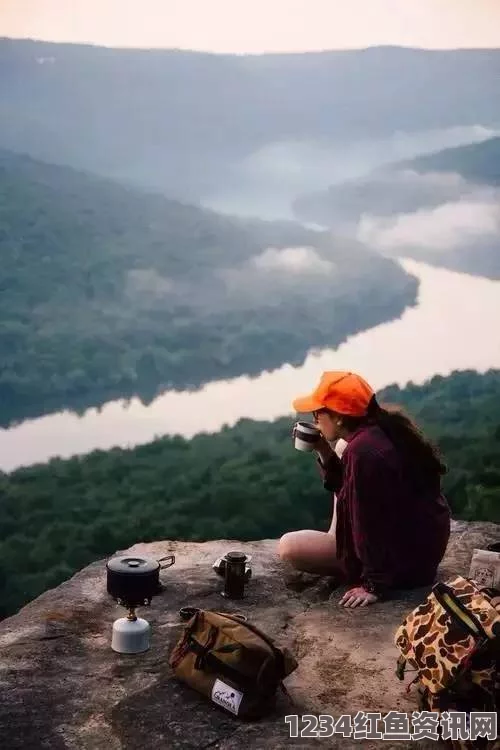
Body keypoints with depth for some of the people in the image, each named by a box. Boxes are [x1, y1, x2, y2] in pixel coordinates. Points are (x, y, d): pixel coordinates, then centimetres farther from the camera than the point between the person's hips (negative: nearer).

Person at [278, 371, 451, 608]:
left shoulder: (362, 452, -28)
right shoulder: (382, 428, 2)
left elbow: (370, 521, -26)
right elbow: (351, 489, 13)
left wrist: (374, 584, -19)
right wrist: (325, 453, 1)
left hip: (404, 557, -9)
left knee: (288, 547, -10)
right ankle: (334, 541, 23)